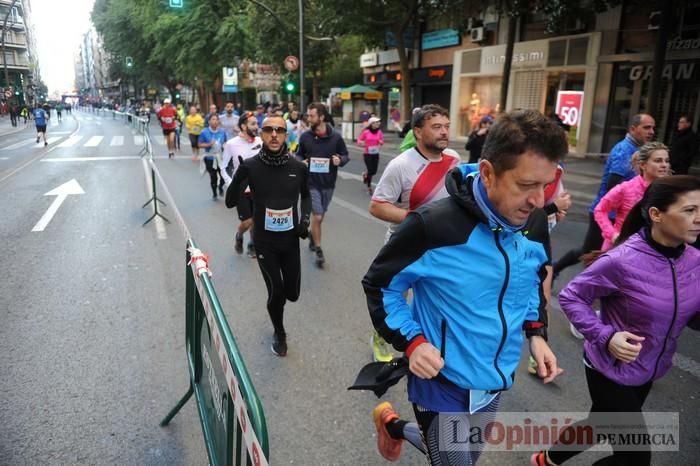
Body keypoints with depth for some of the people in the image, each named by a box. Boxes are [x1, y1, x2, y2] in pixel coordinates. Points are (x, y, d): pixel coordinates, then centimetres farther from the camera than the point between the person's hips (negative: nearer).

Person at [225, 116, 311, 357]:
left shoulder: (298, 167, -7)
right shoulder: (250, 166, -14)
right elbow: (230, 201, -9)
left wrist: (305, 219, -1)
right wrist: (239, 179, -27)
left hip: (290, 239, 2)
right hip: (264, 241, -2)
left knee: (292, 293, 8)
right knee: (276, 292, -1)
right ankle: (279, 333, 30)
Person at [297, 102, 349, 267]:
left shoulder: (336, 137, -6)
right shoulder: (305, 137, -5)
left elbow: (345, 156, 4)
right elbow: (299, 155, 10)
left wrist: (340, 160, -18)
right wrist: (301, 162, -11)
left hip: (328, 183, 2)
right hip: (311, 183, -2)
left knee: (320, 215, 18)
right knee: (317, 216, -7)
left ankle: (312, 235, 46)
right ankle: (318, 250, 7)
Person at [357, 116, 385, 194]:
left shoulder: (379, 132, 0)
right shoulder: (366, 132, -9)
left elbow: (382, 141, 11)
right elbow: (359, 139, 3)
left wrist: (381, 142, -11)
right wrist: (361, 142, -19)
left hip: (376, 154, 4)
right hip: (367, 153, -4)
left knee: (374, 171, 7)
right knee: (370, 171, -6)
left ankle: (365, 174, 43)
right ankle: (369, 187, 13)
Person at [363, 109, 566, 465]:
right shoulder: (433, 226, -27)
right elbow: (379, 285, -14)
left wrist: (536, 333, 0)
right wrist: (411, 341, -23)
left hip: (496, 383, 7)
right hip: (443, 385, -6)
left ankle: (397, 427, 54)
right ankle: (392, 423, 38)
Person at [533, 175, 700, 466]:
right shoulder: (622, 260, -27)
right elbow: (570, 297, -18)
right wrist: (605, 335, -28)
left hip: (647, 373, 7)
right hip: (610, 371, -7)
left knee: (598, 426, 25)